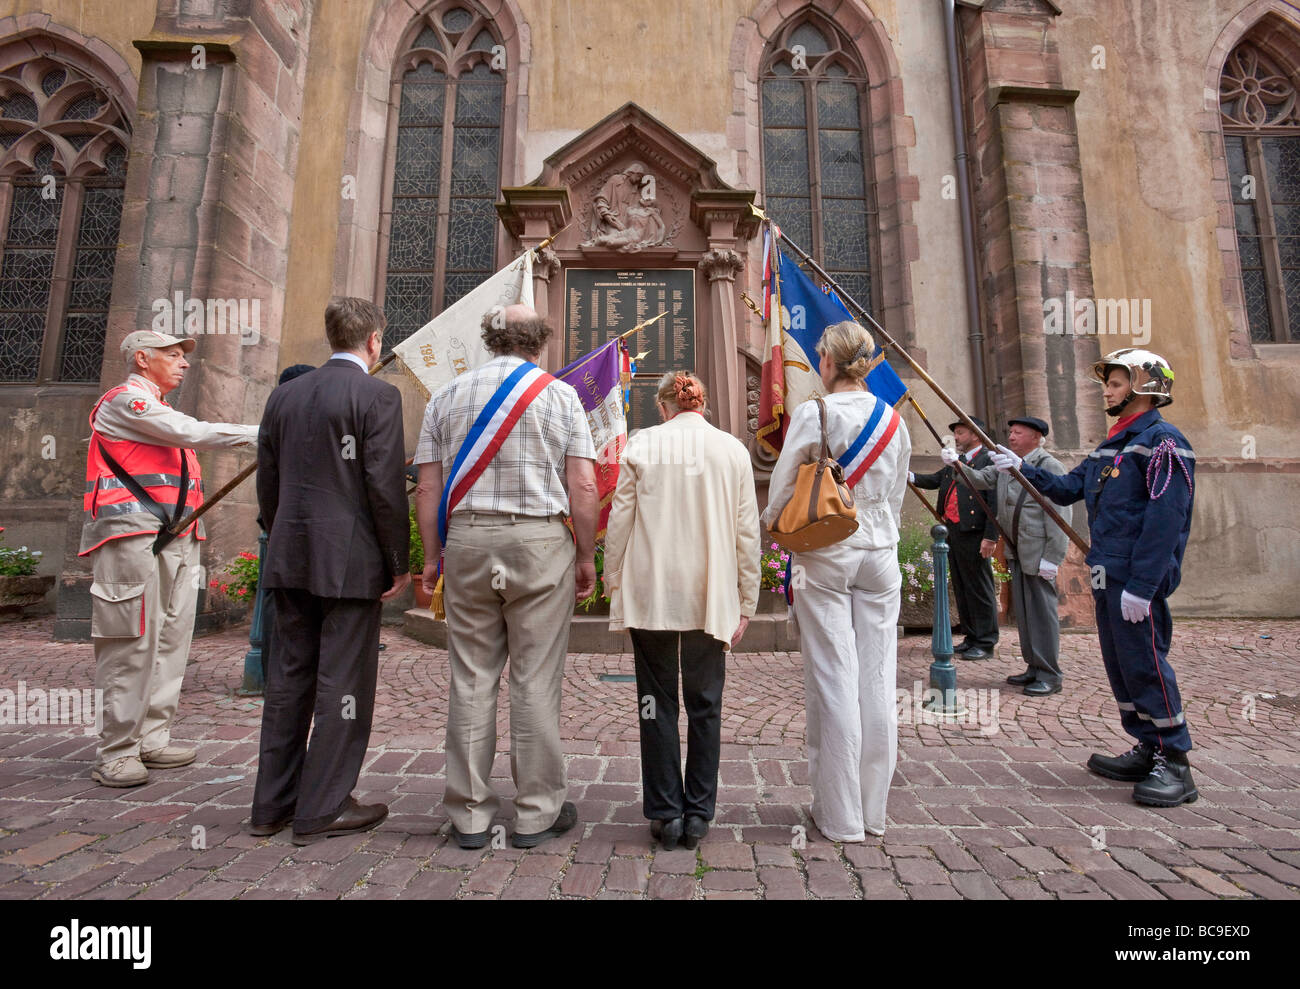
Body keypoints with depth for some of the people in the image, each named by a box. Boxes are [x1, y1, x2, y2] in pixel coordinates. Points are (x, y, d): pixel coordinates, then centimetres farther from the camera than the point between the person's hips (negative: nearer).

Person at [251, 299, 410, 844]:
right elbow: (384, 485, -14)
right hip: (350, 561, -7)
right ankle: (323, 809, 13)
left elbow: (267, 482, 12)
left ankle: (272, 804, 27)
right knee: (343, 683, 4)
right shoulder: (377, 395, -9)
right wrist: (399, 562, -7)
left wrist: (285, 542, 21)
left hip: (289, 559, 7)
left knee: (288, 678, 15)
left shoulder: (284, 395, 11)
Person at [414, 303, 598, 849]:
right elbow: (583, 487, -5)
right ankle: (537, 812, 16)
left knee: (470, 680, 9)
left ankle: (469, 814, 20)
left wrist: (432, 558, 12)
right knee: (536, 681, 4)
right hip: (540, 540, -2)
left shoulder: (447, 395, 10)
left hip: (465, 540, 3)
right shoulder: (559, 395, 3)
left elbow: (428, 488, 6)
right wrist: (586, 557, 3)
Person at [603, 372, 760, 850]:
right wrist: (745, 602, 9)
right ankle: (698, 814, 23)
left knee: (657, 701, 11)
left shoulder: (642, 445, -2)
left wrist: (614, 585, 10)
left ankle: (665, 811, 20)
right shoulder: (732, 449, 2)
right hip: (710, 596, 1)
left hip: (649, 593, -1)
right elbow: (747, 532, 2)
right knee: (704, 704, 13)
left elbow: (619, 521, -1)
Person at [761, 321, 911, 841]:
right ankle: (873, 809, 23)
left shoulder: (812, 413, -9)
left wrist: (772, 527, 13)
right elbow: (896, 497, 14)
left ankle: (840, 814, 14)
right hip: (880, 553, 5)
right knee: (877, 679, 9)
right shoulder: (895, 421, 6)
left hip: (824, 556, -4)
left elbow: (780, 492, -6)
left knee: (833, 680, 2)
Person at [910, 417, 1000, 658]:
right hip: (952, 532, 9)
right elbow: (934, 480, 16)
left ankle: (985, 643, 11)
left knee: (979, 589, 0)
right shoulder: (955, 462, 18)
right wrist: (910, 476, -3)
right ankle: (970, 638, 26)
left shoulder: (990, 460, -9)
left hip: (973, 534, -9)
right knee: (961, 588, 15)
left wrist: (990, 536, -19)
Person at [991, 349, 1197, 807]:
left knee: (1145, 664, -4)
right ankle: (1148, 751, 26)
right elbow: (1068, 488, 19)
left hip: (1136, 580, -9)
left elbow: (1165, 520, -18)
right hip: (1107, 578, 9)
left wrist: (1141, 585, -22)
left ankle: (1175, 765, 9)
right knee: (1120, 666, 14)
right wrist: (1023, 468, 8)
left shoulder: (1163, 442, -11)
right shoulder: (1110, 446, 18)